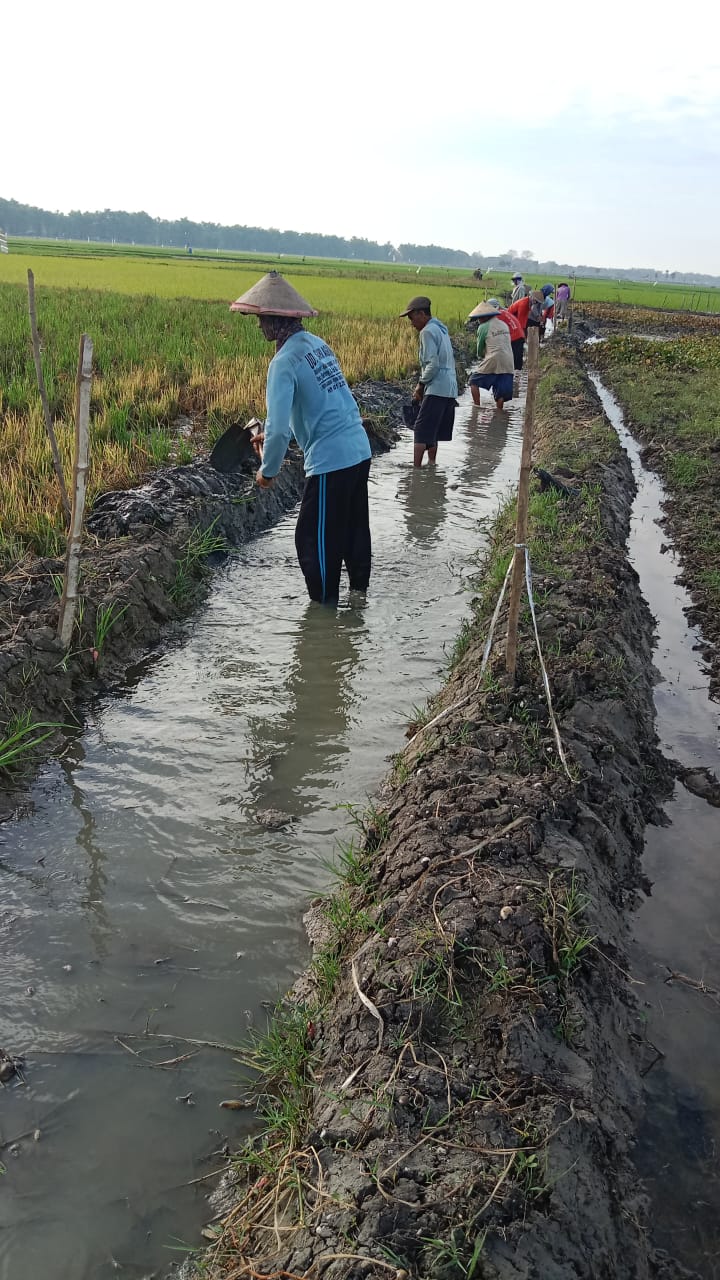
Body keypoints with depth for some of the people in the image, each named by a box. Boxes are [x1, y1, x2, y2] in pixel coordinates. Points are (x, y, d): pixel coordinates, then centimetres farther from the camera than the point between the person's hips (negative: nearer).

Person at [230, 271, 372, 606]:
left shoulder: (284, 362, -16)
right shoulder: (318, 344, 10)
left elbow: (279, 428, -22)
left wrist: (267, 471, -6)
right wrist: (272, 433, 24)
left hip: (330, 461, -8)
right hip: (360, 451, 8)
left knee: (315, 540, 5)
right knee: (353, 527, 23)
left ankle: (324, 604, 15)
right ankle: (359, 589, 39)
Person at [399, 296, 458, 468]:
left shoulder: (428, 331, -10)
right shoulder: (441, 328, 18)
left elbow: (433, 364, -19)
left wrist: (421, 385, -8)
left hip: (436, 388, -10)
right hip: (450, 388, 10)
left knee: (421, 430, -10)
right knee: (433, 432, 15)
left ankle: (416, 467, -13)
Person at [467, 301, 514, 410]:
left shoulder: (484, 327, -3)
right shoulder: (504, 325, 15)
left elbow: (480, 349, 4)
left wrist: (481, 357, 25)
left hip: (492, 362, -6)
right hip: (508, 364, 6)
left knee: (474, 381, 9)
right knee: (501, 393, 7)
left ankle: (477, 407, 2)